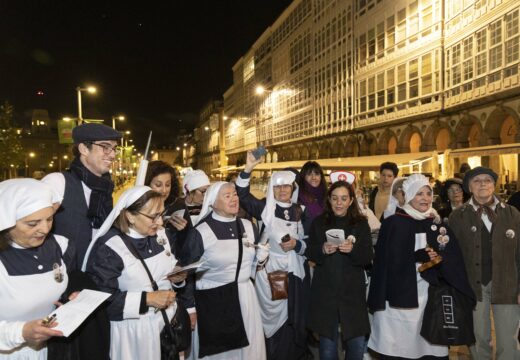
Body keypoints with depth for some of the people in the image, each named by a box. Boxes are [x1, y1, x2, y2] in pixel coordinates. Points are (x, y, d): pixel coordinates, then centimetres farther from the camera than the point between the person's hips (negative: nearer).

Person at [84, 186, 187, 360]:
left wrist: (177, 277, -7)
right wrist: (146, 299, -24)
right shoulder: (108, 248, -17)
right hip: (134, 330, -6)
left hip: (169, 319, 6)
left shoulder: (160, 235, 3)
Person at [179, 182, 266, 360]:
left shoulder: (248, 226, 4)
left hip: (244, 295, 4)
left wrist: (262, 256, -4)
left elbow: (256, 258, 17)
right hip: (212, 300, -4)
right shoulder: (200, 232, -11)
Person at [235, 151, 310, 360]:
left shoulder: (299, 211, 8)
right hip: (269, 271, -2)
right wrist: (248, 169, -24)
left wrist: (296, 245, -10)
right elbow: (242, 195, -15)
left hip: (294, 271, 3)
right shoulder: (265, 208, -1)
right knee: (273, 317, 3)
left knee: (293, 319, 10)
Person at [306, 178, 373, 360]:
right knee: (327, 342, 11)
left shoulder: (361, 224, 1)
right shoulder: (318, 223, 2)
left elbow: (368, 257, -2)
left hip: (353, 291, 0)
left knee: (357, 343, 5)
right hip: (325, 291, 0)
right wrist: (322, 250, -18)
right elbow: (310, 254, 3)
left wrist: (353, 250, -21)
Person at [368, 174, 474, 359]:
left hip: (427, 294, 4)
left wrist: (438, 257, -10)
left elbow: (453, 257, 9)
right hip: (399, 295, -4)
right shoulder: (394, 224, -4)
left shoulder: (437, 224, 12)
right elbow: (388, 261, -8)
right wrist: (418, 256, -18)